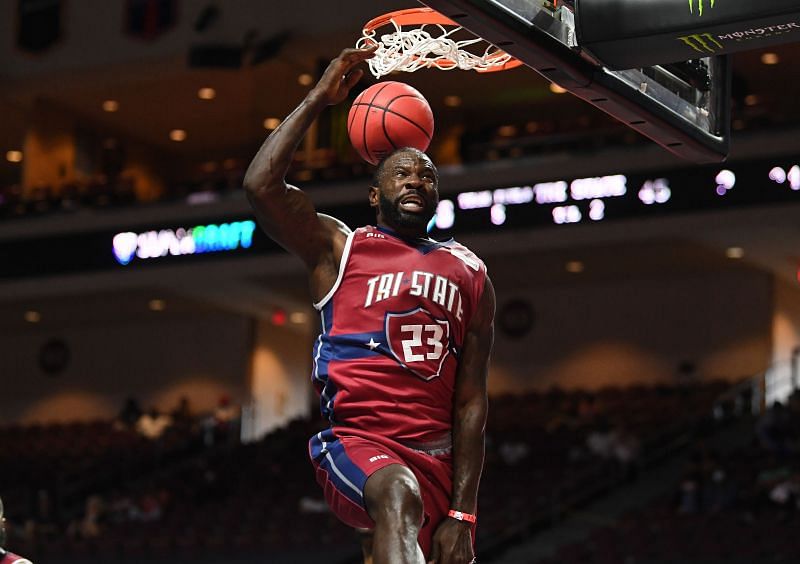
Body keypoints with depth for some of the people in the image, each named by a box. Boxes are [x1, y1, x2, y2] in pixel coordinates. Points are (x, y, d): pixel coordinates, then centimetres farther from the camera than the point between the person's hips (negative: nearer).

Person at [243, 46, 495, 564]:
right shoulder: (338, 249, 7)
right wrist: (319, 99, -7)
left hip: (437, 457, 5)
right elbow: (262, 186, -12)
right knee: (399, 495, -36)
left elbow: (471, 401, 8)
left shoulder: (470, 276, 14)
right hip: (356, 442, -5)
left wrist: (463, 513, 0)